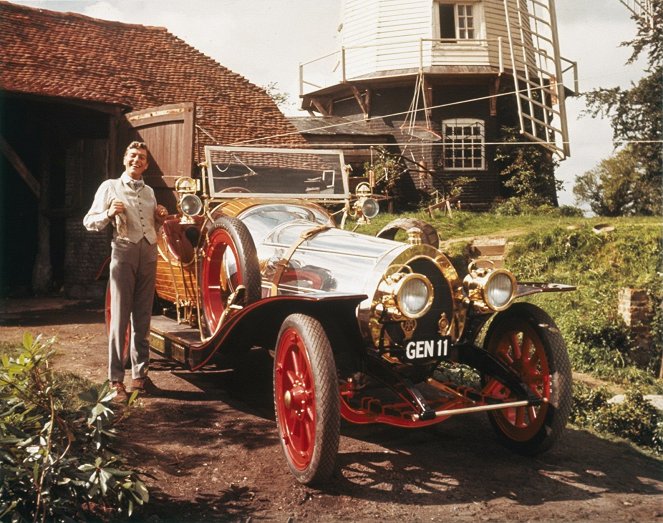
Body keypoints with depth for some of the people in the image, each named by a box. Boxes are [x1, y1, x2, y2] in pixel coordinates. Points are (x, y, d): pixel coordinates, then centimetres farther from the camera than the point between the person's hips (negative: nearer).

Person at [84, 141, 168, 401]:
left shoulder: (149, 192, 18)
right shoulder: (110, 187, 4)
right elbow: (89, 222, 2)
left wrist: (160, 218, 7)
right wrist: (109, 214, -17)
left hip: (149, 253, 5)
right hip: (124, 252, -5)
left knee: (142, 318, 7)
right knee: (120, 317, -5)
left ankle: (140, 375, 15)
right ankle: (116, 380, 0)